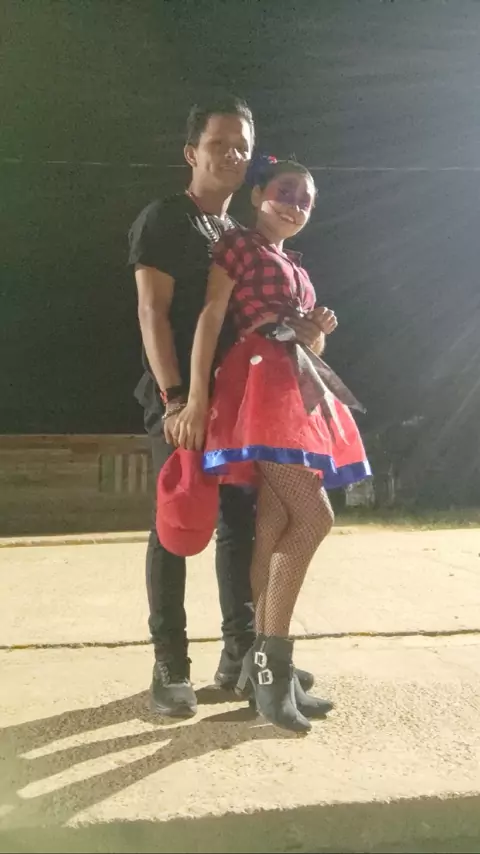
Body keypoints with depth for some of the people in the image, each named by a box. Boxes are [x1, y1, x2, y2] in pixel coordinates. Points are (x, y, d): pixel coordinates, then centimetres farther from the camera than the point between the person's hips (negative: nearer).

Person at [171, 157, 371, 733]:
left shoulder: (298, 271, 27)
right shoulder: (239, 244, 4)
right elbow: (210, 317, -8)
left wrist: (321, 330, 4)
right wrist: (197, 397, -18)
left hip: (300, 390, 8)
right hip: (261, 385, -8)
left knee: (274, 531, 4)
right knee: (315, 516, -17)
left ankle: (262, 664, 9)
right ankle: (273, 662, -10)